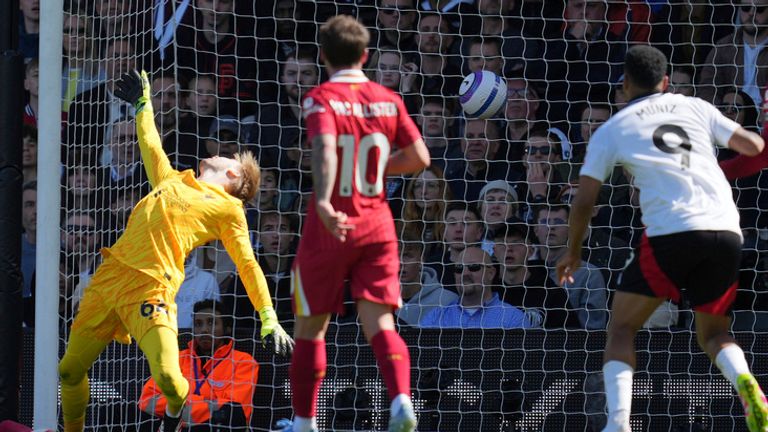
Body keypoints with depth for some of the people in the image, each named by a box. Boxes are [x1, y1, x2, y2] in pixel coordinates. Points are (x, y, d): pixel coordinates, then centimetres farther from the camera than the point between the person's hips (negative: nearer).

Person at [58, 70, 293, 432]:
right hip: (110, 275, 5)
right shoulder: (173, 180, 26)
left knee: (167, 378, -19)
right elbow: (151, 147, 44)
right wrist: (143, 104, 54)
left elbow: (248, 265, 9)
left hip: (152, 288, -5)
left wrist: (269, 321, 2)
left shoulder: (228, 208, 12)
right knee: (70, 371, 5)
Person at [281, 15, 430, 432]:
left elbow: (324, 148, -28)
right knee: (379, 323, -3)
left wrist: (323, 201, -42)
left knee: (310, 328, 11)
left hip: (329, 229, -3)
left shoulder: (321, 99, -10)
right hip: (377, 226, 3)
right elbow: (419, 157, 8)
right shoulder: (389, 100, 4)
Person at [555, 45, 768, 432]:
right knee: (712, 333, 20)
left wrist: (573, 251, 28)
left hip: (670, 234, -3)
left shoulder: (612, 129, 13)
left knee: (621, 329, 11)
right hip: (727, 233, 3)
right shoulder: (696, 108, 18)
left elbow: (584, 201, 12)